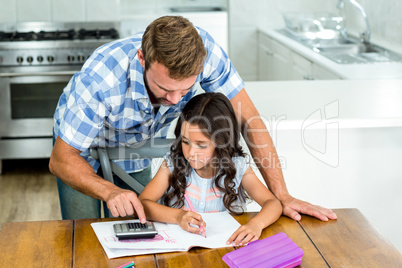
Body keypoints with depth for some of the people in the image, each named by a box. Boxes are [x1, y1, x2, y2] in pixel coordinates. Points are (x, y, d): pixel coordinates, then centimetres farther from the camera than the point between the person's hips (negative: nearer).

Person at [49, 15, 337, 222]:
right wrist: (110, 192, -53)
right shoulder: (100, 77, -44)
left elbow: (248, 119, -26)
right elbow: (60, 160, -34)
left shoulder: (203, 49, -36)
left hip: (139, 143, 3)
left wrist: (282, 195, -29)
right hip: (82, 146, -3)